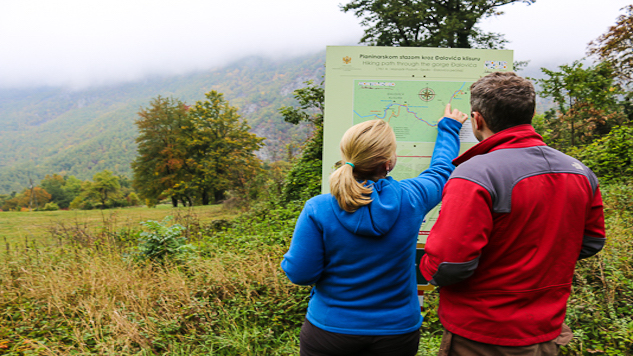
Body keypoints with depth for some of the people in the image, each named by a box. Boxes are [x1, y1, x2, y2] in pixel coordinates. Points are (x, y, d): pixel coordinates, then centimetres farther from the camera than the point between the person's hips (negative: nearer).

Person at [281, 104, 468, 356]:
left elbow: (300, 273, -15)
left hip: (330, 331, -1)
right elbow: (441, 170, 7)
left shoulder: (317, 210, -20)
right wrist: (449, 128, 26)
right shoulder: (410, 199, -14)